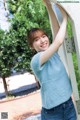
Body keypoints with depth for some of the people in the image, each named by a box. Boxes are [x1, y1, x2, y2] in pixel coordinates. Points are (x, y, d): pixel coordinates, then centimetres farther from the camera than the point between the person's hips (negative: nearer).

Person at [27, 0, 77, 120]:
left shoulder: (53, 53, 4)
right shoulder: (36, 60, -15)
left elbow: (57, 30, -1)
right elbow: (58, 42, -23)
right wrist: (65, 17, -11)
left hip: (69, 104, 6)